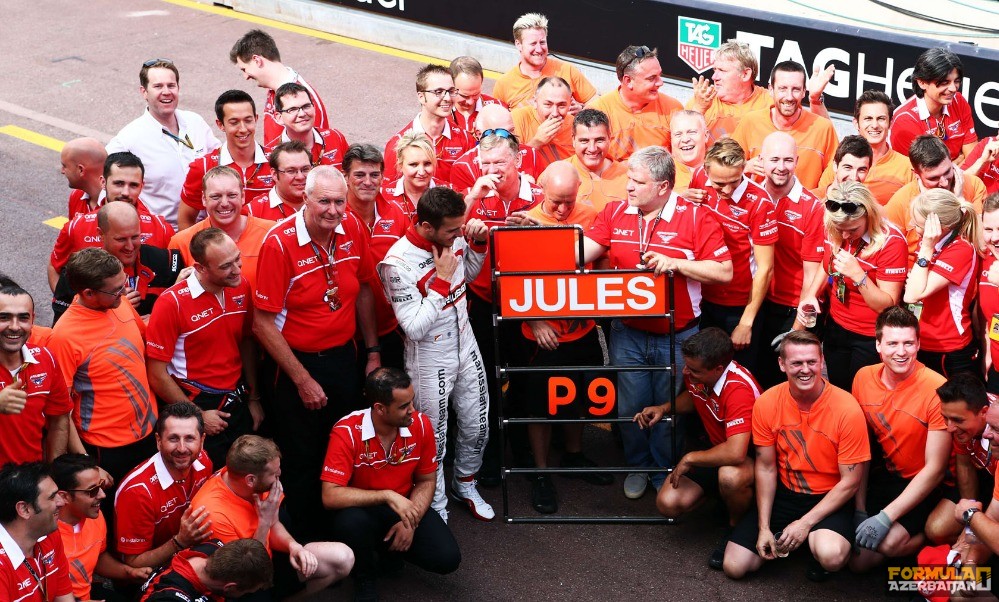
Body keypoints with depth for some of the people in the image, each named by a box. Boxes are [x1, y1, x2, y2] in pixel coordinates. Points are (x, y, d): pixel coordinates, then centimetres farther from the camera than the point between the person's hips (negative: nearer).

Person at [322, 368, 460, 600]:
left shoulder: (420, 424, -14)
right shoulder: (346, 432, -26)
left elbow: (426, 481, 0)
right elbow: (330, 496, -31)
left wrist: (411, 521, -16)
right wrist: (387, 496, -36)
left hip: (405, 508, 3)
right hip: (364, 509, -3)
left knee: (447, 559, -17)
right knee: (351, 521, -39)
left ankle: (389, 549, 14)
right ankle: (364, 578, -6)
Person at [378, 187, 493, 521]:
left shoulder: (454, 236, -10)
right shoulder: (398, 263, -28)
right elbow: (414, 328, -27)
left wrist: (478, 243, -7)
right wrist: (441, 280, -28)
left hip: (465, 345, 6)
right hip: (430, 360, -6)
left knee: (476, 428, 19)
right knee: (434, 441, 9)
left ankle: (465, 484, 45)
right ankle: (436, 511, 29)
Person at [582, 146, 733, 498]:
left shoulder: (696, 218, -11)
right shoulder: (615, 213, -1)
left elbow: (725, 272, -14)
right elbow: (580, 253, -8)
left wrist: (676, 263, -22)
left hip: (677, 336, -3)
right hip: (628, 333, 3)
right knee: (631, 406, 14)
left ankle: (665, 470, 32)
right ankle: (638, 465, 37)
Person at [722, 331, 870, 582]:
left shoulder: (847, 409, -20)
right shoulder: (767, 403, -10)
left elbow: (850, 482, -14)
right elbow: (766, 468, 0)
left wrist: (806, 523, -17)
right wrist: (764, 528, -6)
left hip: (830, 498, -3)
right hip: (783, 494, 3)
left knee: (831, 557, -34)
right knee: (734, 567, -7)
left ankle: (818, 541, 4)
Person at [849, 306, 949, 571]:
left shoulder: (937, 389, -22)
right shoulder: (864, 378, -5)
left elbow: (935, 468, -18)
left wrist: (886, 517, -23)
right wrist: (860, 511, -5)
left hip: (923, 486, -5)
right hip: (882, 477, 5)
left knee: (888, 543, -27)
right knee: (858, 561, -5)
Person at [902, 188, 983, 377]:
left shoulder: (961, 250, -19)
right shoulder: (931, 242, 4)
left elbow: (914, 295, -25)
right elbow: (910, 293, 17)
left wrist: (926, 249, -23)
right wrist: (911, 281, -5)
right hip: (920, 347, 8)